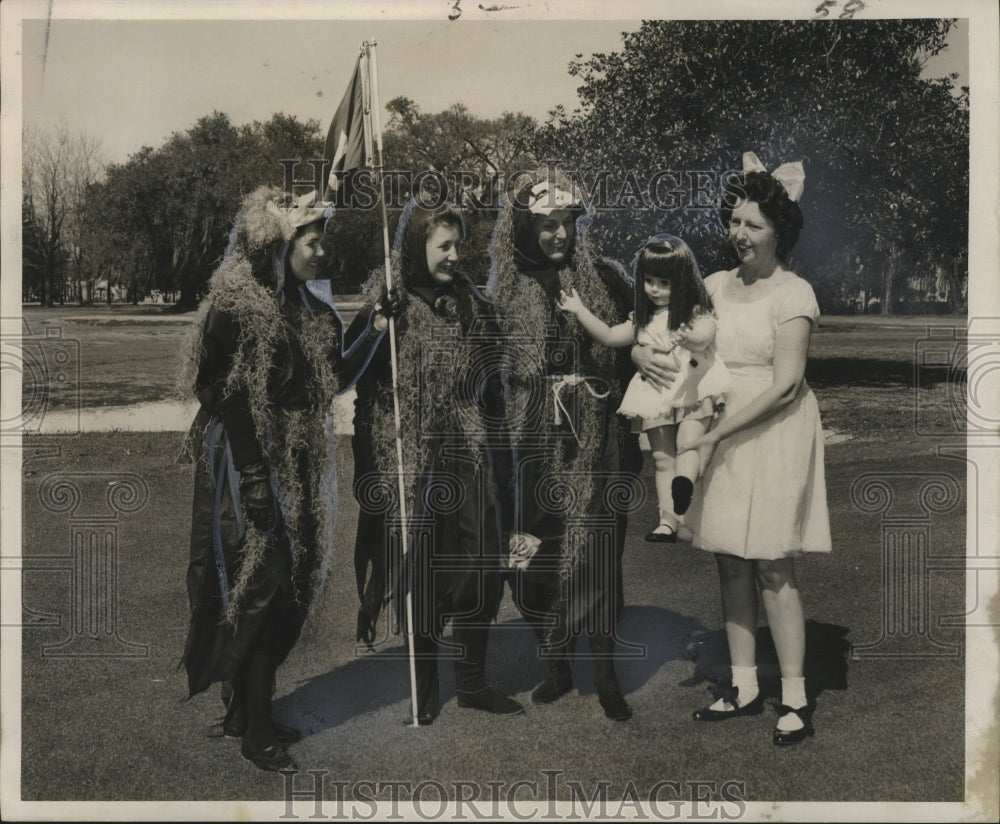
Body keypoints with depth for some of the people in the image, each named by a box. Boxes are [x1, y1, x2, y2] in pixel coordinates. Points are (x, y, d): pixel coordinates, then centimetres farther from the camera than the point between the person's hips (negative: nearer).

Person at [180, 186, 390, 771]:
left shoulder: (309, 305, 11)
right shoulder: (237, 302, -12)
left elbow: (329, 382, 14)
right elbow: (227, 397, -16)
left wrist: (370, 337, 3)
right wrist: (256, 482, -21)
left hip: (300, 469, 8)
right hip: (252, 466, -8)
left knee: (290, 589, 11)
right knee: (258, 587, -4)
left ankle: (247, 710, 25)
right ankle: (255, 729, 8)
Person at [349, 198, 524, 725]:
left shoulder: (467, 299, 11)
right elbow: (366, 380, -7)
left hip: (465, 453, 5)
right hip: (410, 458, -4)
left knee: (481, 567, 6)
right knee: (423, 571, 5)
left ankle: (472, 681, 22)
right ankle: (424, 685, 22)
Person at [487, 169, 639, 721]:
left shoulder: (606, 280, 5)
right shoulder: (506, 291, 7)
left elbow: (633, 350, 8)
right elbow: (492, 368, 10)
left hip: (596, 443, -1)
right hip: (534, 443, 1)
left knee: (596, 548, -4)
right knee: (535, 554, 3)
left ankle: (605, 672, 10)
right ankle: (557, 665, 21)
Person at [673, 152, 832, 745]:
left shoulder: (793, 293, -8)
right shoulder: (719, 286, 10)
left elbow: (785, 385, -15)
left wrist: (716, 430, -18)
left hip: (775, 436, -6)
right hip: (723, 439, 6)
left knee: (773, 568, -4)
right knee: (732, 564, 9)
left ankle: (796, 699, 7)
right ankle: (745, 687, 21)